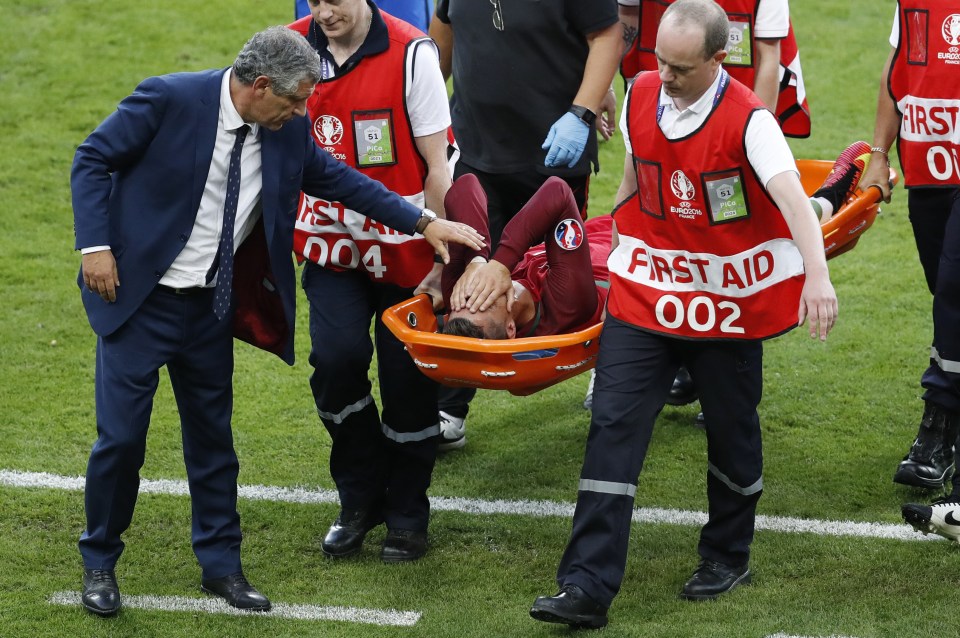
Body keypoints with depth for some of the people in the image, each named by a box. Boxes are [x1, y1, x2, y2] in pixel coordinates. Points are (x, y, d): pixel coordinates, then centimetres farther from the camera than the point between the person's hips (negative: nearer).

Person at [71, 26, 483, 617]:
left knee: (212, 434, 11)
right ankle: (100, 563, 16)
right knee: (122, 435, -3)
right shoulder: (168, 100, -18)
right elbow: (93, 160, -10)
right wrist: (96, 245, -18)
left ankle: (221, 563, 24)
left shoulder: (287, 131, -3)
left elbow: (338, 178, 8)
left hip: (211, 306, 5)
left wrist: (424, 223, 1)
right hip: (138, 297, -5)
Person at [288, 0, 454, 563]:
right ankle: (361, 500, 8)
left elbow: (437, 164, -8)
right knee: (336, 359, -15)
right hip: (333, 244, 2)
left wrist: (440, 255, -9)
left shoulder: (410, 53, -12)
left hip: (404, 247, -2)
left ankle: (407, 515, 23)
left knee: (407, 380, 3)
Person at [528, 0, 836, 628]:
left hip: (727, 298, -3)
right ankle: (588, 587, -9)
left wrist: (817, 274, -48)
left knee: (731, 429, 13)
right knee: (614, 424, -6)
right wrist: (617, 236, 28)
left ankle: (728, 556, 36)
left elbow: (792, 197, -32)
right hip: (645, 292, 4)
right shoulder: (641, 95, -2)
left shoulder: (748, 120, -19)